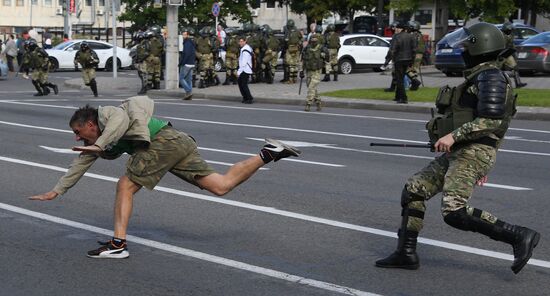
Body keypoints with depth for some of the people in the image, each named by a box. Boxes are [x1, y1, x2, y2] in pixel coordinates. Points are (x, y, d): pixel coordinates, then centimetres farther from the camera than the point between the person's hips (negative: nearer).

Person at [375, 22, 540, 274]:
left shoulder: (490, 76, -11)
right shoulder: (480, 77, 20)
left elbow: (492, 121, -23)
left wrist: (454, 136, -26)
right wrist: (481, 165, 27)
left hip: (471, 154, -10)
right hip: (457, 154, 10)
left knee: (454, 213, -20)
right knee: (413, 190, 7)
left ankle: (518, 236, -12)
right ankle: (406, 254, 11)